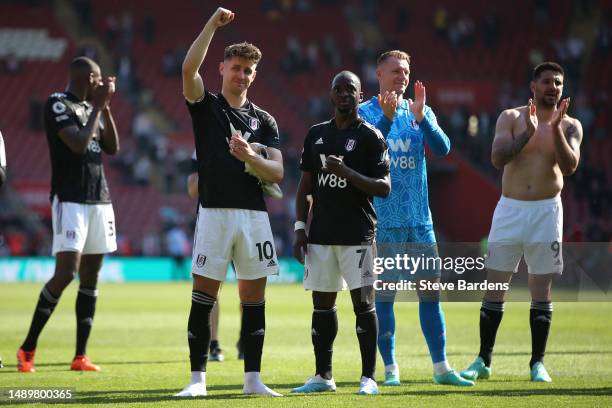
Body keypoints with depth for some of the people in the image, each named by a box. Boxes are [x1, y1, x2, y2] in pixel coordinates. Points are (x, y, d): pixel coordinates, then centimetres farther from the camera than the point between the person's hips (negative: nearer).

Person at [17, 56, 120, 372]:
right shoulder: (58, 104, -8)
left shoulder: (91, 107, 15)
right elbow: (78, 144, -19)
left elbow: (112, 148, 14)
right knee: (66, 272, -15)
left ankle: (80, 356, 7)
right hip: (69, 200, -8)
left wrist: (105, 107, 6)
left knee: (90, 275, 5)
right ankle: (27, 349, -5)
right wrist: (98, 107, -11)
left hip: (99, 198, 8)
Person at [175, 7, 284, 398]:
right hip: (215, 211, -3)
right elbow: (189, 69, -13)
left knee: (254, 296, 4)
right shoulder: (206, 106, 7)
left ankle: (253, 379, 9)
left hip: (254, 214, 3)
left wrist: (249, 157, -14)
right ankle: (198, 378, -1)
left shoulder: (264, 120, 14)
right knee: (204, 295, -4)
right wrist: (213, 24, -15)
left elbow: (277, 172, 6)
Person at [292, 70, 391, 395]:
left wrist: (347, 173, -20)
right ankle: (323, 376, 14)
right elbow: (306, 184, 16)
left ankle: (368, 377, -2)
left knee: (363, 303, -6)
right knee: (321, 304, 7)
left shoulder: (370, 136, -2)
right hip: (321, 233, 5)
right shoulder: (316, 134, 13)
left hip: (357, 234, -5)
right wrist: (300, 228, 9)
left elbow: (384, 187, -8)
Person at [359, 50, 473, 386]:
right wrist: (387, 117, -29)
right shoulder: (365, 112, 0)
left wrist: (420, 117, -18)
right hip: (382, 219, -4)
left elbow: (442, 148, -5)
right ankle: (390, 368, 4)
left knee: (430, 291, 2)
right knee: (384, 293, -1)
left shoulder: (421, 111, 10)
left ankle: (441, 367, 5)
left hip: (419, 217, 4)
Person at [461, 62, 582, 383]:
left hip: (546, 211, 0)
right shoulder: (511, 118, 3)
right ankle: (483, 361, 10)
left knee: (541, 292, 1)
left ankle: (537, 363, 8)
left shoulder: (570, 126, 4)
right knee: (494, 289, 1)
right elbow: (498, 158, -10)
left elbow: (569, 166, -12)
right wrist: (528, 133, -21)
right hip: (509, 209, 0)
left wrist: (556, 129, -21)